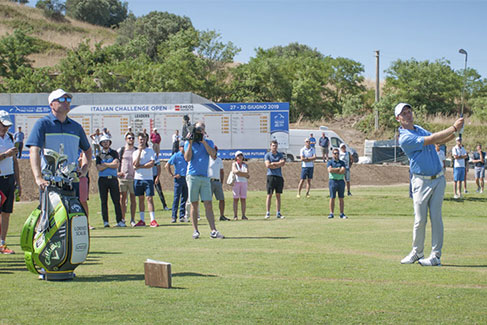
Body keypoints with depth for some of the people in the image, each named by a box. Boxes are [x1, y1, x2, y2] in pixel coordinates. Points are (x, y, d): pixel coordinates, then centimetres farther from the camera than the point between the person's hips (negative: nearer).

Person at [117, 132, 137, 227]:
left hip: (133, 178, 0)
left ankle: (132, 220, 5)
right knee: (122, 199, 2)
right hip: (122, 178, 0)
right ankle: (122, 219, 8)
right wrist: (117, 172, -1)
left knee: (133, 199, 1)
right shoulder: (120, 151, 10)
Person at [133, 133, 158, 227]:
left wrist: (140, 166, -8)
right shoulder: (135, 152, 12)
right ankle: (142, 220, 10)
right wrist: (140, 151, -8)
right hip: (138, 178, 3)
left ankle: (153, 220, -11)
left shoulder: (150, 151, 4)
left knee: (150, 198, -8)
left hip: (148, 178, -3)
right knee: (141, 199, 6)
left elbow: (151, 164, -9)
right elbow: (135, 164, -6)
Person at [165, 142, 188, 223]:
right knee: (176, 198, -6)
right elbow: (167, 166, -8)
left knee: (184, 198, 6)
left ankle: (182, 216, 11)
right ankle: (174, 217, -3)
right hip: (179, 179, -6)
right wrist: (172, 175, -10)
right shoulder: (176, 156, -4)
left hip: (186, 179, 6)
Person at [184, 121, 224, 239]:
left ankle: (213, 231, -8)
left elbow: (213, 155, -6)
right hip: (192, 176, -1)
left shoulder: (209, 143, 12)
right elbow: (187, 158, -7)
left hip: (205, 177, 1)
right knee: (194, 205, 0)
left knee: (208, 205, -4)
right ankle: (195, 230, 5)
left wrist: (203, 141, -11)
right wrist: (191, 142, -9)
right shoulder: (188, 143, 7)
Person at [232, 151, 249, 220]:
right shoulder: (234, 164, 8)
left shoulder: (245, 165, 15)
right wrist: (244, 174, -12)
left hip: (244, 183, 3)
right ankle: (235, 216, -7)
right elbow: (235, 171, -12)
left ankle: (243, 215, -3)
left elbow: (248, 175, 1)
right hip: (236, 182, -3)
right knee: (236, 199, -6)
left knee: (243, 199, -2)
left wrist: (239, 173, -10)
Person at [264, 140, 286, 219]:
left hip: (279, 176, 4)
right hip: (271, 176, -4)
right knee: (269, 195, -5)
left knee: (278, 195, 6)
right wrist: (279, 164, -6)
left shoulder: (280, 155, 14)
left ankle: (278, 213, 8)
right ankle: (268, 213, -4)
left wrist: (273, 163, -9)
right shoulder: (267, 155, 2)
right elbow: (268, 165, -12)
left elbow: (283, 163, -2)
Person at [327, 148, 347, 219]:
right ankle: (331, 213, -1)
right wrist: (338, 169, -6)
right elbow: (330, 170, -13)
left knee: (341, 198, 2)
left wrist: (334, 170, -7)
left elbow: (343, 171, -6)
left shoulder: (342, 162, 12)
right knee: (332, 198, -3)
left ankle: (342, 214, 4)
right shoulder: (330, 162, 6)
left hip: (341, 181, 2)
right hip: (333, 181, -2)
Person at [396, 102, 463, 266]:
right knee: (420, 220, -3)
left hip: (438, 179, 5)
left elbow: (439, 140, 18)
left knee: (436, 217, -1)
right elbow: (431, 139, -19)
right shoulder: (404, 138, -13)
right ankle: (417, 252, 15)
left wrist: (455, 133, -2)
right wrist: (453, 127, -17)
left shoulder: (419, 129, 14)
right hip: (421, 182, -5)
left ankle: (436, 256, 0)